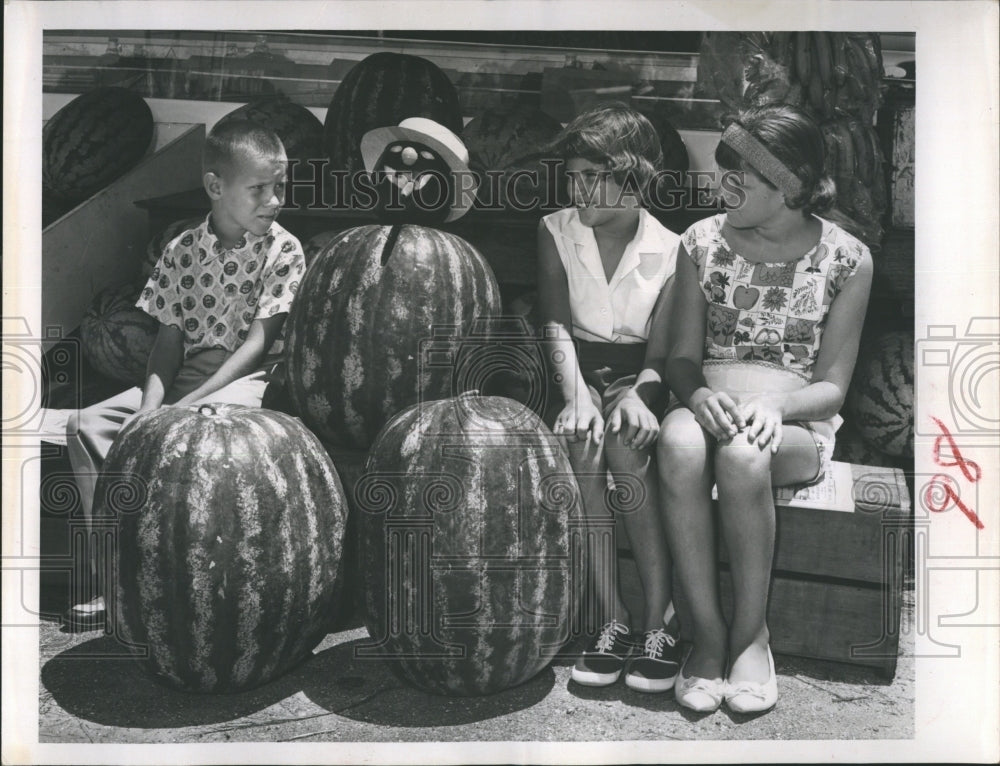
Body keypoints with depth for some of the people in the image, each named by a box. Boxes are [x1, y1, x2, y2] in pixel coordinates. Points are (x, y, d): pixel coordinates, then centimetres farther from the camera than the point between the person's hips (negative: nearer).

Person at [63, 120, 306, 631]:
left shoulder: (282, 250, -6)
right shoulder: (182, 252, 6)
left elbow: (256, 343, -12)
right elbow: (168, 342, 2)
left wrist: (189, 402, -20)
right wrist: (149, 407, -16)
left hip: (249, 379, -5)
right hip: (186, 376, 5)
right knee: (86, 425, -11)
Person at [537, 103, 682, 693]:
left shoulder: (670, 250, -1)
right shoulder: (556, 230, 4)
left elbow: (662, 349, -6)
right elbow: (556, 325, -6)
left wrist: (638, 393, -28)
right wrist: (575, 391, -24)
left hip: (636, 375, -1)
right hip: (578, 372, 1)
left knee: (625, 439, -33)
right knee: (583, 438, -31)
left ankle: (661, 620, -27)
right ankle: (611, 618, -27)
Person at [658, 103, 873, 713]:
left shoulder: (846, 260, -1)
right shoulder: (704, 241, 5)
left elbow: (832, 386, 0)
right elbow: (682, 355, 6)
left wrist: (776, 405, -21)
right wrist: (698, 394, -17)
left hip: (797, 426, -2)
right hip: (710, 406, 2)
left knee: (742, 454, -37)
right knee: (679, 441, -35)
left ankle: (751, 632, -16)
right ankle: (708, 634, -23)